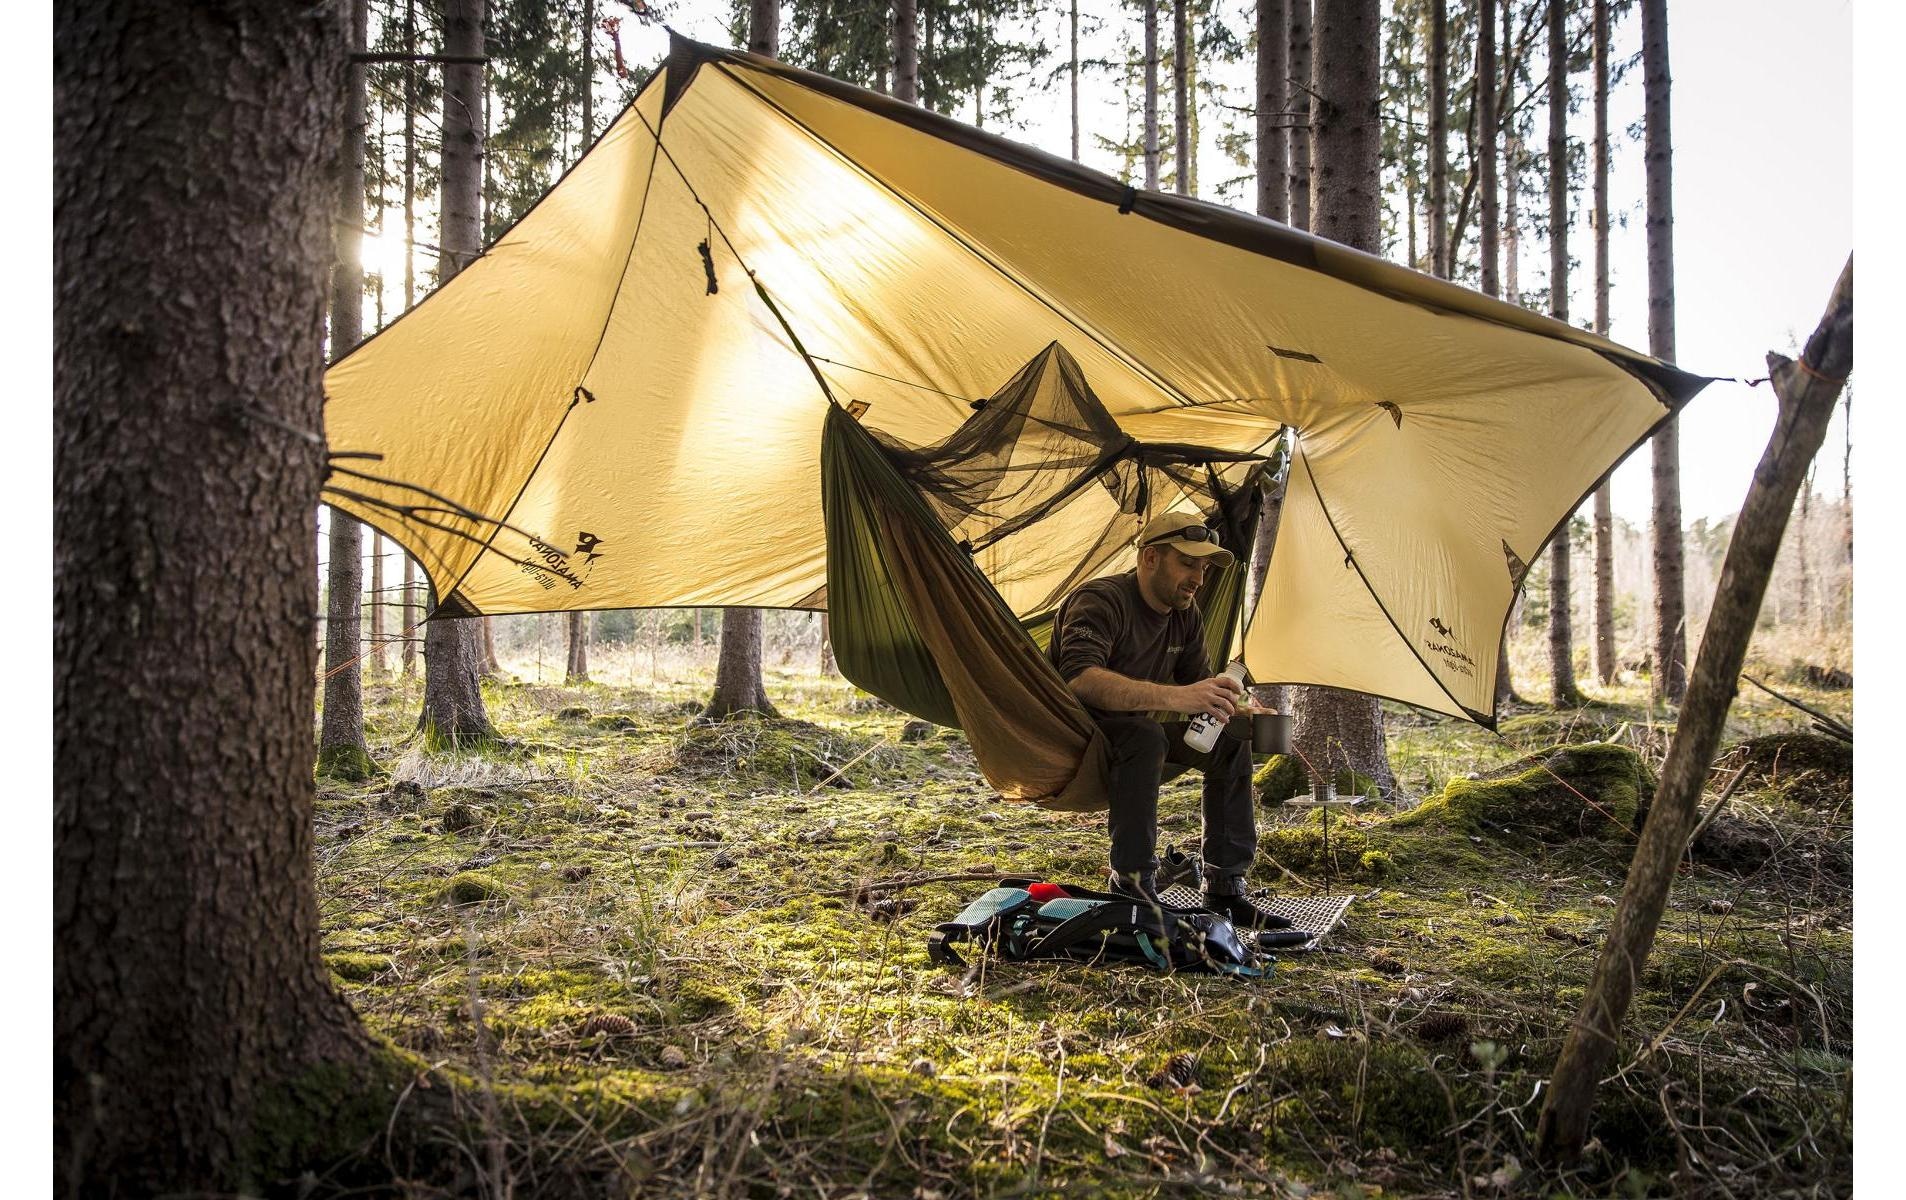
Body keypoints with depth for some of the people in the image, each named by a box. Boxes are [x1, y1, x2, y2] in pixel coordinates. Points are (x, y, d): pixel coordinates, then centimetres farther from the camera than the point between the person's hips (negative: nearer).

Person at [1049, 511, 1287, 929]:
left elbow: (1197, 682, 9)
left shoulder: (1186, 615, 2)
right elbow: (1079, 679, -42)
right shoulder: (1100, 601, -25)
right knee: (1143, 736, -36)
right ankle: (1132, 888, -28)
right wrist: (1174, 696, -52)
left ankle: (1225, 890, -3)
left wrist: (1238, 705, -16)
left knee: (1230, 740, -6)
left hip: (1133, 731, 8)